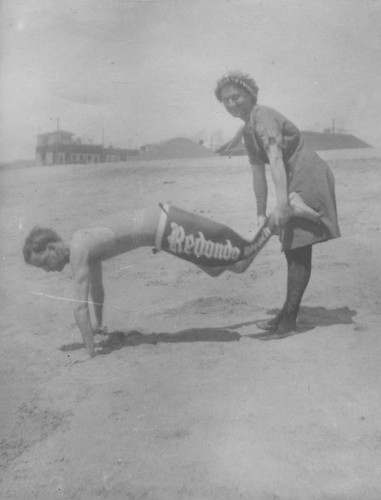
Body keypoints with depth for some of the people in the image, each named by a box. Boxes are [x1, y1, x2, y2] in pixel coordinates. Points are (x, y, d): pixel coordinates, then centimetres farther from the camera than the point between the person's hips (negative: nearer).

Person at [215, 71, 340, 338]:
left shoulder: (262, 116, -16)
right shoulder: (248, 128, 13)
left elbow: (275, 159, -31)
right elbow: (259, 174, 12)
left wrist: (281, 203, -42)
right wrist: (261, 214, 8)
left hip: (308, 179, -10)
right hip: (297, 183, 10)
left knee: (298, 249, -8)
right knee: (293, 248, 12)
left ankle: (288, 318, -2)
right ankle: (287, 315, 22)